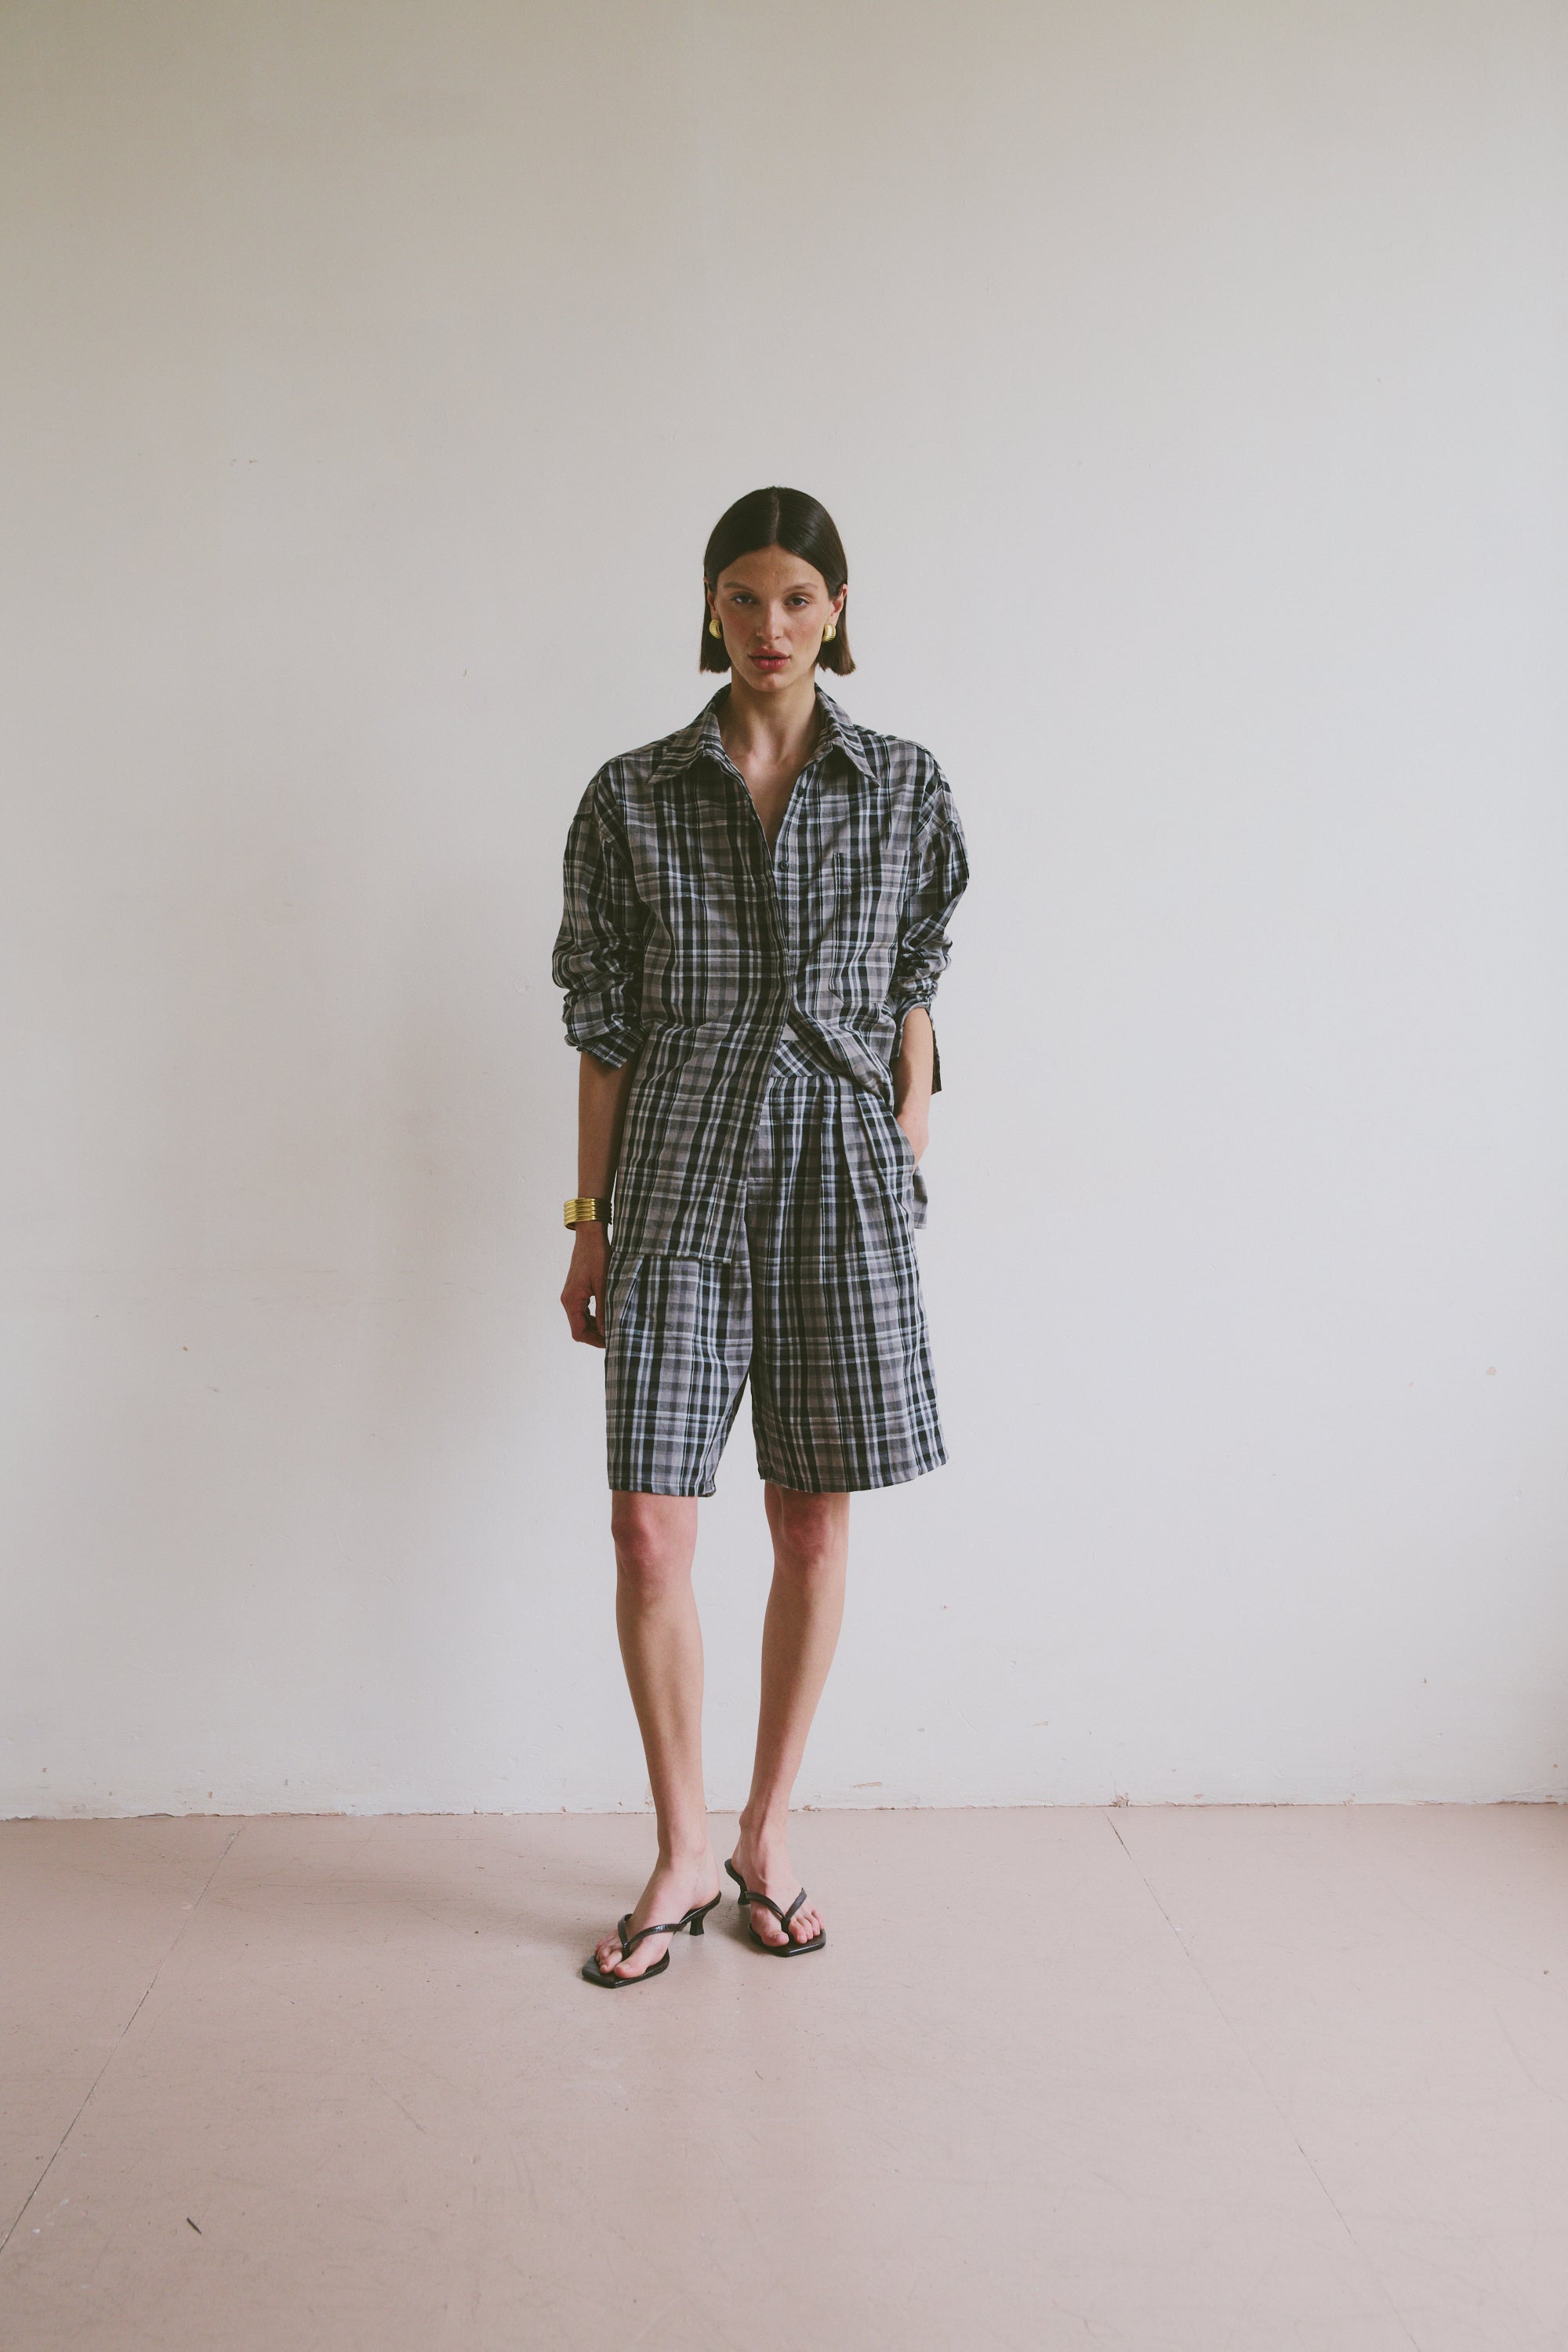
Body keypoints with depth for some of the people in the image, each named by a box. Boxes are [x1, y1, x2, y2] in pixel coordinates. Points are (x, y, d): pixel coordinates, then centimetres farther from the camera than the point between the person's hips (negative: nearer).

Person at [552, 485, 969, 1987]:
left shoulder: (902, 788, 7)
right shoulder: (635, 796, 5)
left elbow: (911, 996, 9)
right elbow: (605, 1022, 5)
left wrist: (909, 1170, 3)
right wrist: (592, 1219, 3)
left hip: (839, 1179, 1)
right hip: (680, 1179, 0)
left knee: (814, 1525, 7)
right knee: (649, 1529, -3)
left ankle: (766, 1831, 26)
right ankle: (682, 1856, 17)